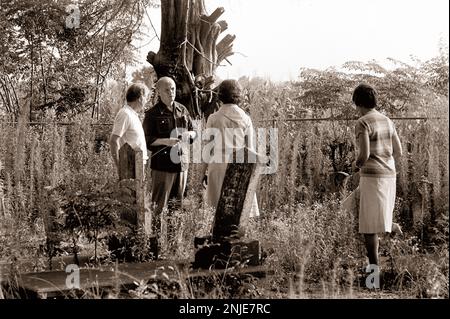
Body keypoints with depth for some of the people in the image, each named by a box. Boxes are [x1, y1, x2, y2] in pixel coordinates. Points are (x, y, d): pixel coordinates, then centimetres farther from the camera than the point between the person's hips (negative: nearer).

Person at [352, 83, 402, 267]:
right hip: (389, 175, 7)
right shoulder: (387, 121, 12)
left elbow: (364, 154, -19)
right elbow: (398, 152, 13)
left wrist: (356, 165, 2)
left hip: (371, 176, -7)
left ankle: (374, 266, 0)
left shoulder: (362, 123, -11)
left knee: (369, 225, -1)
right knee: (380, 220, 20)